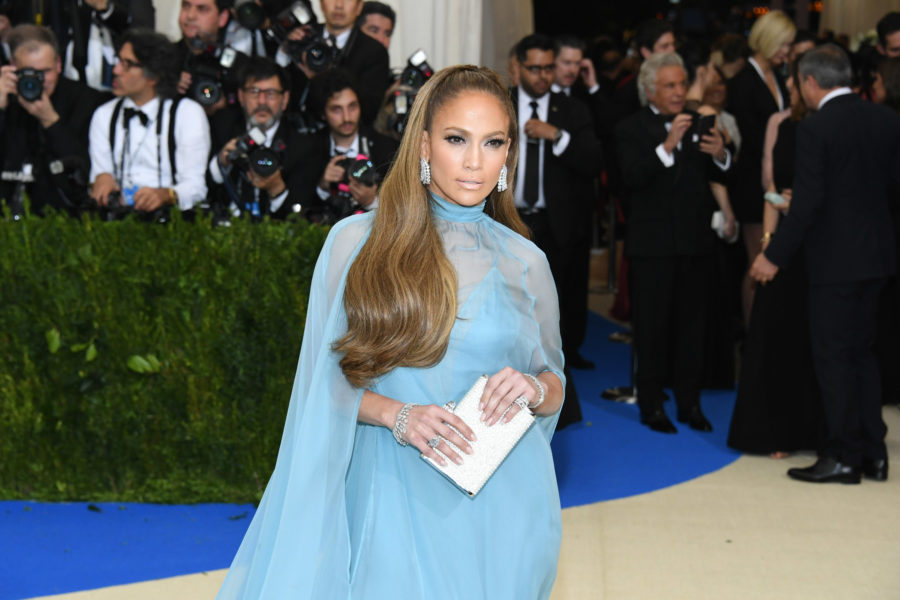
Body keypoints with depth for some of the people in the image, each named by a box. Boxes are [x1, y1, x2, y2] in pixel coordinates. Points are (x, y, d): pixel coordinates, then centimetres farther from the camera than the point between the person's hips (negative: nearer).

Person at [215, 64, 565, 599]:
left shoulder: (525, 261, 5)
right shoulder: (356, 240, 1)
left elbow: (555, 383, 14)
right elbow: (325, 376, 1)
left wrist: (534, 389, -9)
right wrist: (396, 413, -16)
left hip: (500, 500, 1)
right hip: (392, 495, -1)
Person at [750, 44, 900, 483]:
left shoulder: (815, 129, -15)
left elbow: (807, 202, -18)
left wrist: (775, 256, -11)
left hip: (834, 258, -7)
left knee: (833, 356, 2)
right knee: (861, 351, 16)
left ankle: (843, 456, 6)